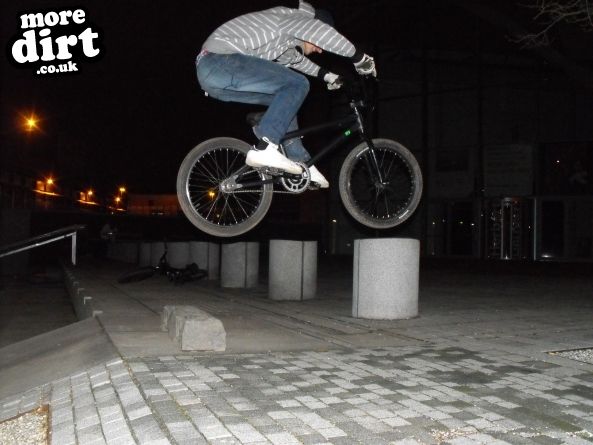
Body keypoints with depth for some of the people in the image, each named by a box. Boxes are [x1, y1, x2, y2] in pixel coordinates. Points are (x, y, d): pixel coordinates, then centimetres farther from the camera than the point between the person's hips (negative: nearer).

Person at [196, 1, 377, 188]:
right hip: (220, 61, -10)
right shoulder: (294, 18, -2)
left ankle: (301, 163, 16)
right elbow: (325, 33, -19)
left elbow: (295, 58, 46)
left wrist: (325, 75, 46)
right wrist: (360, 58, -9)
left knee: (285, 99, 16)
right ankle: (264, 149, -19)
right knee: (297, 85, -13)